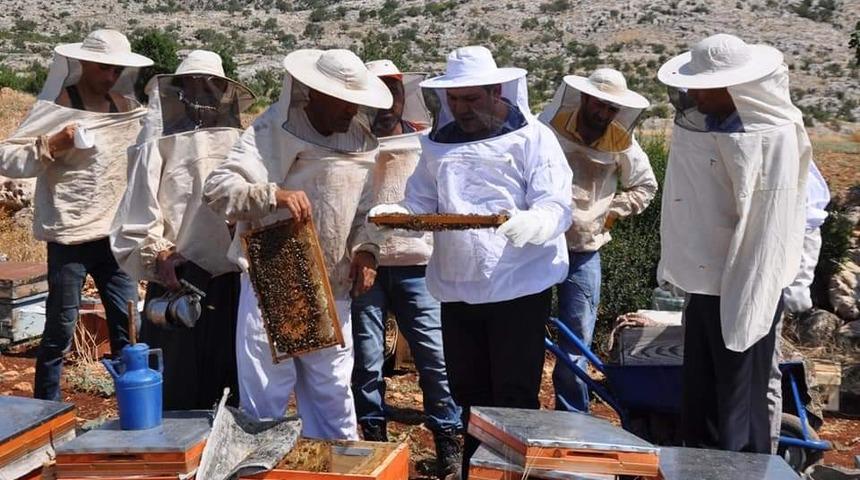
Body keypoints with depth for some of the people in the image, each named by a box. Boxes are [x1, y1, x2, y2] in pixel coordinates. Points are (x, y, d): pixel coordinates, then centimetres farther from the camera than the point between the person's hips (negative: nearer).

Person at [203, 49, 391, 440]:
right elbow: (217, 187, -19)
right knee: (265, 396, 3)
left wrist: (364, 248, 0)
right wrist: (275, 194, -34)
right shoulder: (273, 130, -10)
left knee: (333, 392, 16)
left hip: (332, 289, 5)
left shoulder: (361, 138, 7)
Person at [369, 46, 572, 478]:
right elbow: (419, 206, 10)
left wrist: (531, 223, -34)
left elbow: (557, 207, -12)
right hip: (457, 288, 5)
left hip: (519, 288, -5)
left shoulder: (533, 138, -2)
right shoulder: (438, 144, 12)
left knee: (514, 397, 1)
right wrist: (392, 214, -12)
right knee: (468, 393, 15)